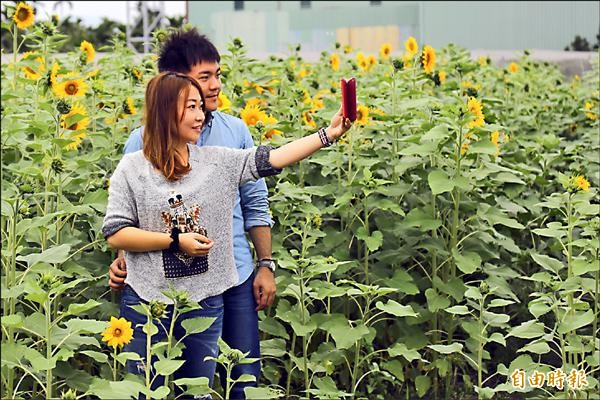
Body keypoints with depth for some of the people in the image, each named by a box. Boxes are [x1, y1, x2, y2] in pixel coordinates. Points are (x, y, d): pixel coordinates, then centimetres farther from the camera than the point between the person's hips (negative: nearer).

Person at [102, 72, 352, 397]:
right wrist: (176, 241, -15)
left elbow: (270, 160, -4)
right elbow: (114, 234, -8)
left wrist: (328, 134, -13)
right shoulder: (132, 168, -5)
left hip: (205, 303, 3)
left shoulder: (218, 162, 3)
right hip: (148, 303, -3)